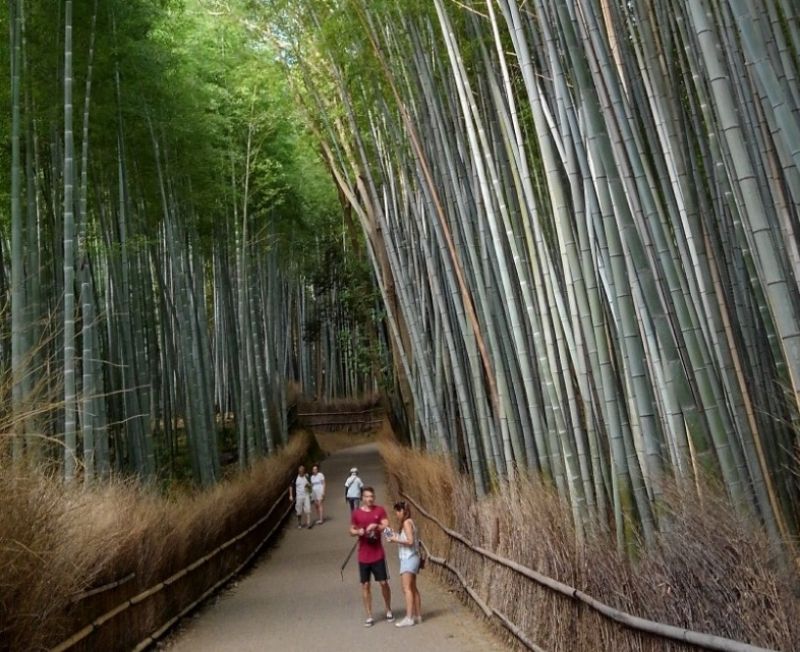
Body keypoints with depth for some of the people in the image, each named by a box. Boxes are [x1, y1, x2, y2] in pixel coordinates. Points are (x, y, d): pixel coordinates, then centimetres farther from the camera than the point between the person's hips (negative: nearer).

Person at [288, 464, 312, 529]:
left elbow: (310, 486, 11)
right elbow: (291, 486, 4)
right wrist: (291, 496, -1)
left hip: (306, 496, 0)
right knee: (299, 511, 7)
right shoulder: (296, 478, -2)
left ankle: (308, 524, -11)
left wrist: (308, 485, -12)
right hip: (299, 496, 0)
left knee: (308, 509, -10)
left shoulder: (307, 477, 2)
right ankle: (299, 524, 23)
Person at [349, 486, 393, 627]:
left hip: (378, 555, -1)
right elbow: (351, 531, 8)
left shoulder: (380, 510, -1)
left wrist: (375, 526, -27)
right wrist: (358, 532, -14)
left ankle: (389, 610, 25)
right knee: (365, 585, 4)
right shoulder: (355, 513, 0)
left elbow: (386, 526, -9)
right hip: (363, 556, 1)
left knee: (384, 583, 4)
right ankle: (369, 616, 13)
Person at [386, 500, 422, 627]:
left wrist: (396, 540, -13)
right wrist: (396, 537, 11)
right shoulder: (410, 522, 15)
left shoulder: (406, 522, -13)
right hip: (412, 558, 10)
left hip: (408, 558, -10)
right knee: (413, 588, 14)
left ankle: (409, 618, -15)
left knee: (407, 589, -12)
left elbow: (410, 541, -20)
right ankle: (418, 616, 19)